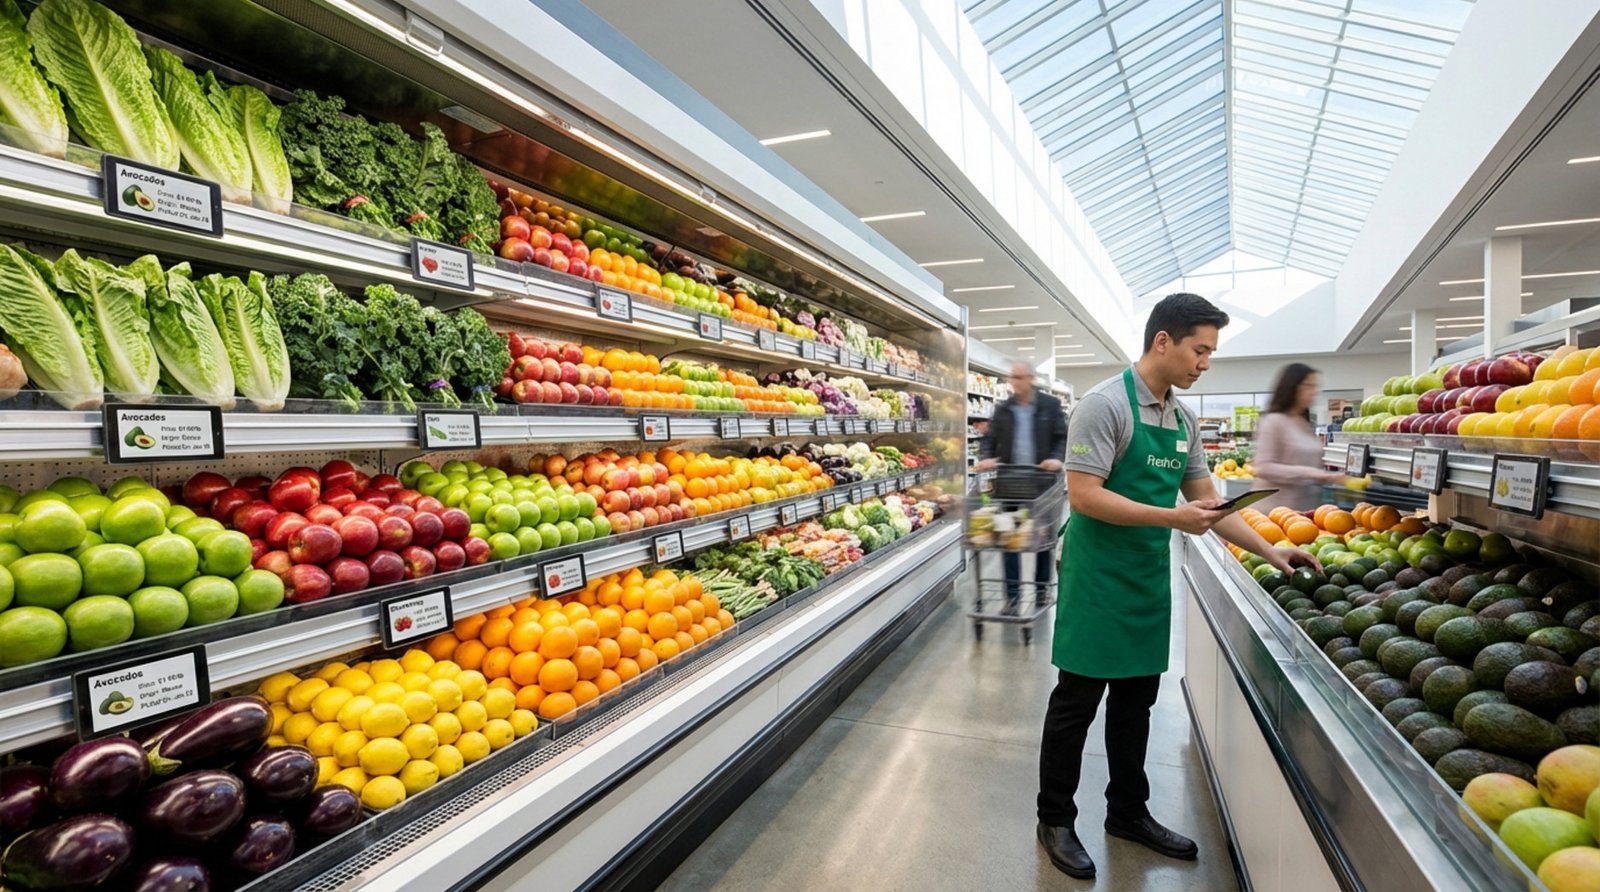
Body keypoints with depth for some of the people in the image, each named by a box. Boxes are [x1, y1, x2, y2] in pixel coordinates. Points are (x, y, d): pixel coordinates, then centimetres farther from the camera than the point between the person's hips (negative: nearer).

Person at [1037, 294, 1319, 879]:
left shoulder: (1184, 419, 10)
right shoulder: (1106, 404, -15)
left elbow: (1207, 500, 16)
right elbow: (1083, 496, -22)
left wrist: (1270, 552, 10)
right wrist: (1172, 517, -21)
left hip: (1150, 582, 8)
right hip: (1099, 580, -7)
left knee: (1136, 703, 17)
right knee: (1077, 702, 5)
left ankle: (1128, 813, 34)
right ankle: (1055, 820, 21)